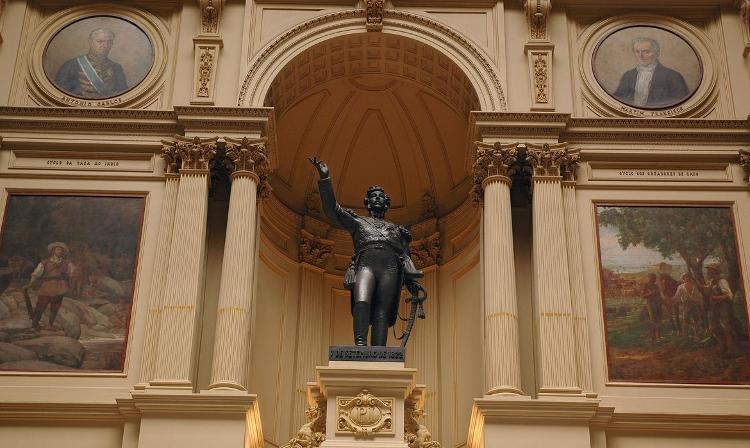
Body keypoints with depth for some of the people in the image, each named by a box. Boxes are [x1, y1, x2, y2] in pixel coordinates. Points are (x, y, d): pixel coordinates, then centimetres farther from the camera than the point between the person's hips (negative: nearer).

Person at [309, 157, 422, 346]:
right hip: (365, 264, -1)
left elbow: (406, 256, 23)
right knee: (362, 302, -28)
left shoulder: (396, 229, 34)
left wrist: (412, 281, 4)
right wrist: (325, 178, 9)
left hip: (391, 268, 1)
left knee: (382, 313, -15)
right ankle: (360, 345, -40)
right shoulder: (358, 222, 29)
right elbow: (332, 209, 18)